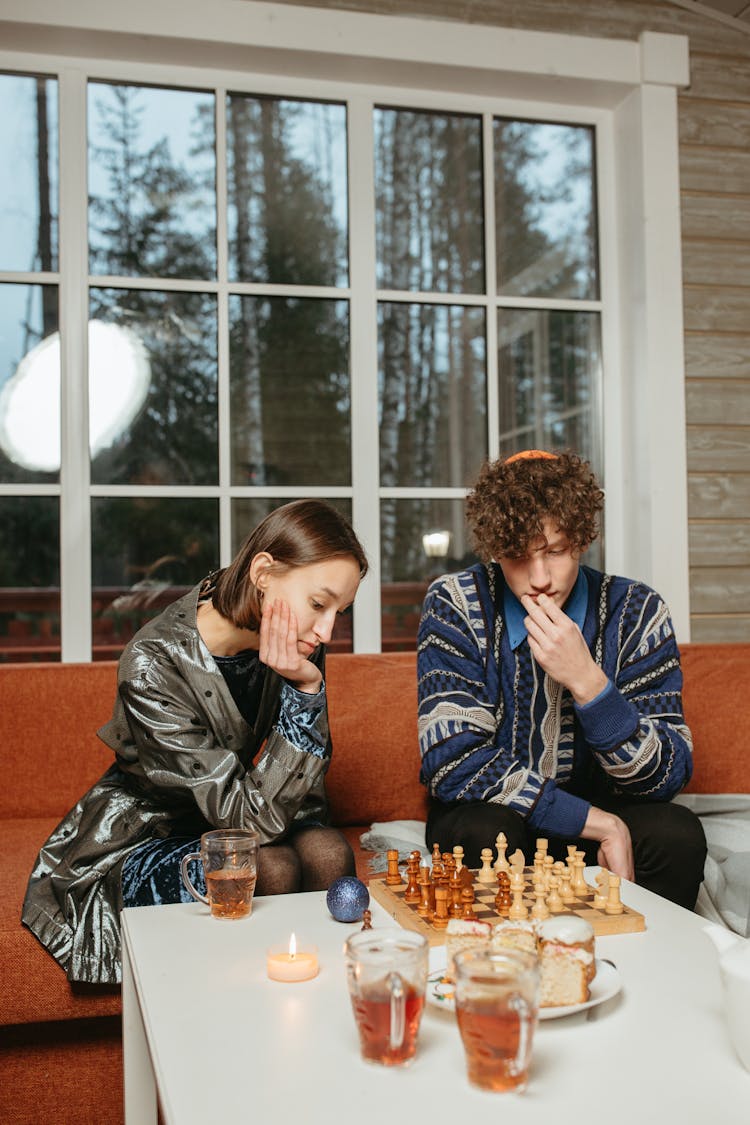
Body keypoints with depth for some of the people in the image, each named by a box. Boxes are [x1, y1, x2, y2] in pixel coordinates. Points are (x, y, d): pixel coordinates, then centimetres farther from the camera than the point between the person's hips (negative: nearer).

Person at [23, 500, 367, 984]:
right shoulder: (153, 667, -31)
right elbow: (251, 818, -31)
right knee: (271, 869, -30)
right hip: (146, 838, -5)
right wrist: (304, 692, -38)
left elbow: (305, 797, -8)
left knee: (327, 852, -24)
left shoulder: (297, 648, -13)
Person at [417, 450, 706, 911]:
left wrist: (588, 683, -31)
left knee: (678, 833, -26)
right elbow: (451, 761, -21)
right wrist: (597, 823, -23)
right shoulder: (456, 606, -14)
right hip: (495, 814, -1)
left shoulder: (637, 612, -10)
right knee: (479, 830, -33)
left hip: (600, 814, 2)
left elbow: (667, 777, -14)